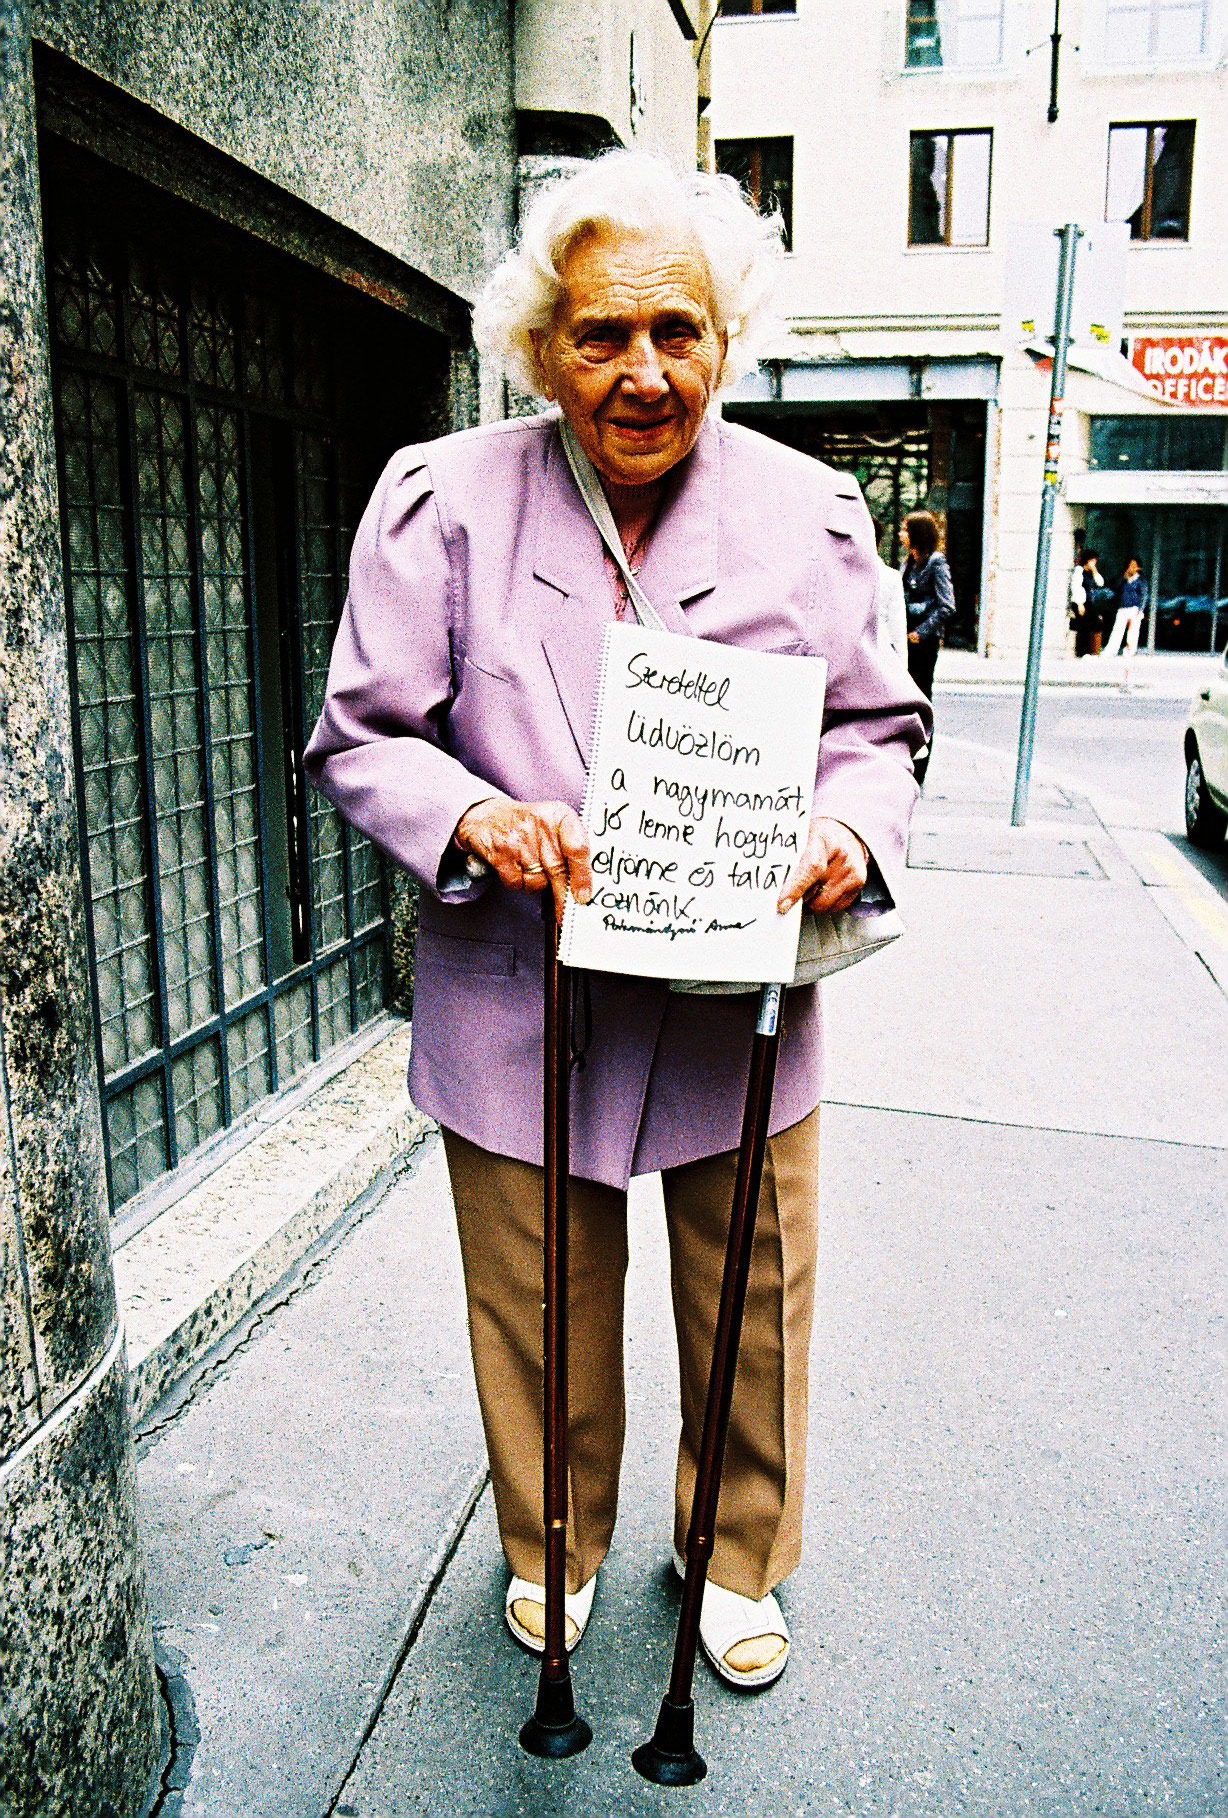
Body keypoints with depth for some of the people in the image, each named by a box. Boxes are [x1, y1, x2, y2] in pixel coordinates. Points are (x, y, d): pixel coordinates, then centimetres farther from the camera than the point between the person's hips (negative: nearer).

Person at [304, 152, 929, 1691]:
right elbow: (358, 738, -3)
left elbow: (877, 728, 7)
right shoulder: (441, 500, -6)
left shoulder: (810, 512, 0)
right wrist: (471, 818, -23)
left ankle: (737, 1560, 48)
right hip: (519, 1009, -1)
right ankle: (551, 1549, 49)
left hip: (745, 1005, 2)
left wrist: (851, 825, -15)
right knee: (537, 1320, 18)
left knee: (753, 1317, 17)